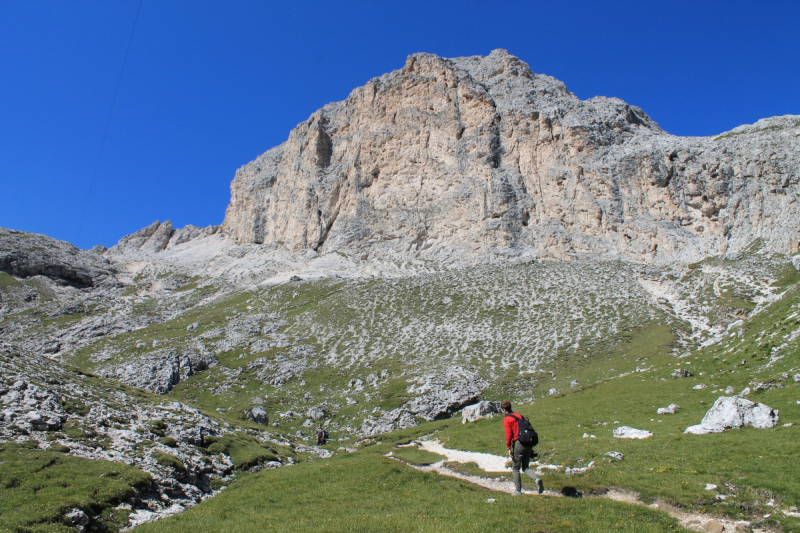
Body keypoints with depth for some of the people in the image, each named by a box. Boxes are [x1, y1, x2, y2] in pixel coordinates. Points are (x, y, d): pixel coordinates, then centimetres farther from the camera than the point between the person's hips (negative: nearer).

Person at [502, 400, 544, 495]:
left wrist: (509, 448, -8)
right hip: (528, 444, 6)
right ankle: (536, 478, -11)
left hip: (519, 444, -6)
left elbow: (508, 434, -12)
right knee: (525, 467, 15)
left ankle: (518, 490, 9)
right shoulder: (519, 415, 18)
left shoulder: (507, 419, -2)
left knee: (515, 468, 8)